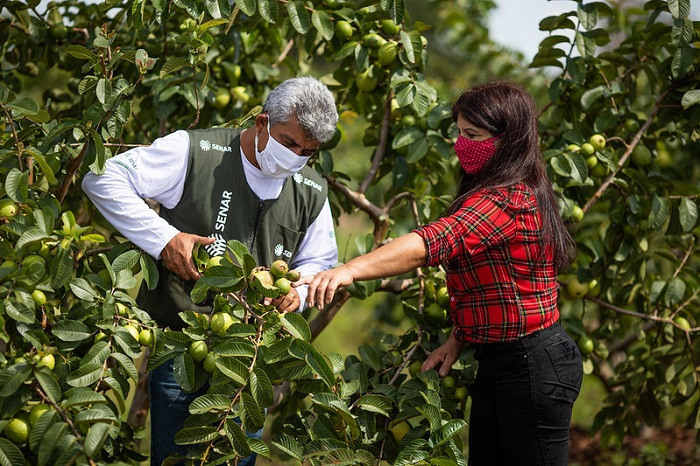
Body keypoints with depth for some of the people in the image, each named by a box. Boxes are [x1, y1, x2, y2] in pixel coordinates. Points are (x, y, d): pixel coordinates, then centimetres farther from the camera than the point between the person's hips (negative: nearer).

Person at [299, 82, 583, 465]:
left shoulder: (506, 200, -21)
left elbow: (431, 243, -37)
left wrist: (349, 270, -47)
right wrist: (458, 337, 7)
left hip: (533, 365, -10)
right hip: (495, 361, 10)